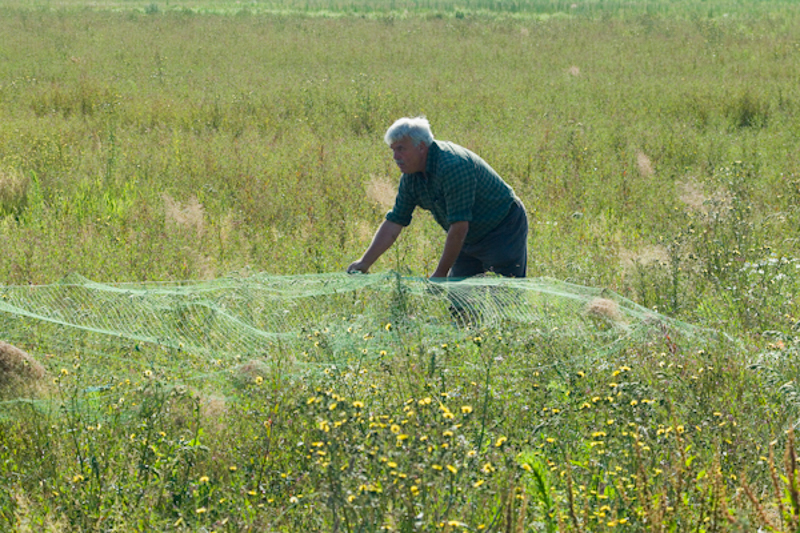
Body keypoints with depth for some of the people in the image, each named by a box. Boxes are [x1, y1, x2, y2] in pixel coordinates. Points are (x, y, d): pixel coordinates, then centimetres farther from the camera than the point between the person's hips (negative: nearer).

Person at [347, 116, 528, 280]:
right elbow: (394, 222, 1)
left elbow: (459, 226, -31)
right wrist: (365, 263, -7)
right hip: (471, 239, 8)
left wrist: (440, 274, -26)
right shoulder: (411, 176, -4)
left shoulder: (452, 167, -31)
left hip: (503, 231, -8)